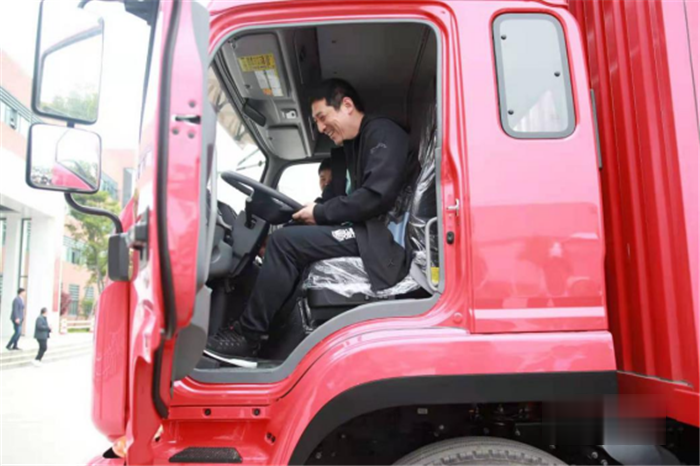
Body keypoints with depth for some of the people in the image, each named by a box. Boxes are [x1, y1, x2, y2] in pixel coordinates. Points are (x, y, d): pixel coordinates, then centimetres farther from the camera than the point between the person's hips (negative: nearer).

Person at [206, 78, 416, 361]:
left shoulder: (382, 133, -7)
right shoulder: (355, 146, 22)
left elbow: (378, 196, -21)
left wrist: (320, 214, -11)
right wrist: (312, 209, -1)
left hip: (385, 237, -10)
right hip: (371, 232, 10)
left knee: (284, 241, -17)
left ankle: (247, 336, -8)